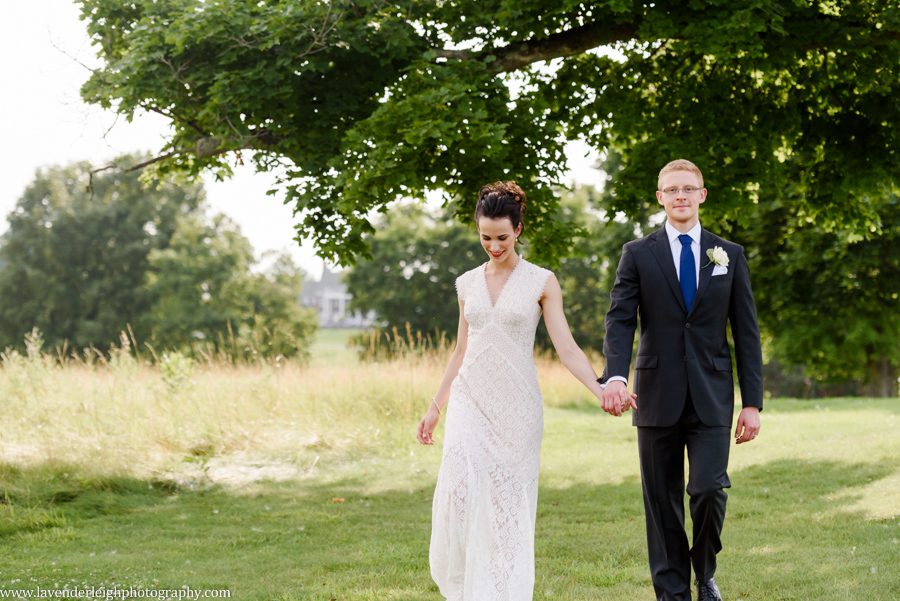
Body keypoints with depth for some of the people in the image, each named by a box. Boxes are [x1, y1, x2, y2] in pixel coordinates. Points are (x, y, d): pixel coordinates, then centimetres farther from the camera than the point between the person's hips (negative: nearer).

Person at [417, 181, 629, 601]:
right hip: (470, 400, 2)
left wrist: (601, 390, -21)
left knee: (509, 503, 0)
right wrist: (435, 407, 17)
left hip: (517, 405, -2)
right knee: (461, 492, -11)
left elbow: (566, 347, -7)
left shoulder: (541, 282, -2)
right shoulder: (468, 283, 9)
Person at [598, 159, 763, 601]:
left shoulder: (729, 255, 8)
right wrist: (615, 375, -25)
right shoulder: (638, 255, 4)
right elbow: (620, 320, -6)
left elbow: (746, 332, 7)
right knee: (662, 503, 5)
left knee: (708, 490, -11)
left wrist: (752, 401, 1)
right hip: (658, 397, 0)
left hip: (711, 399, 0)